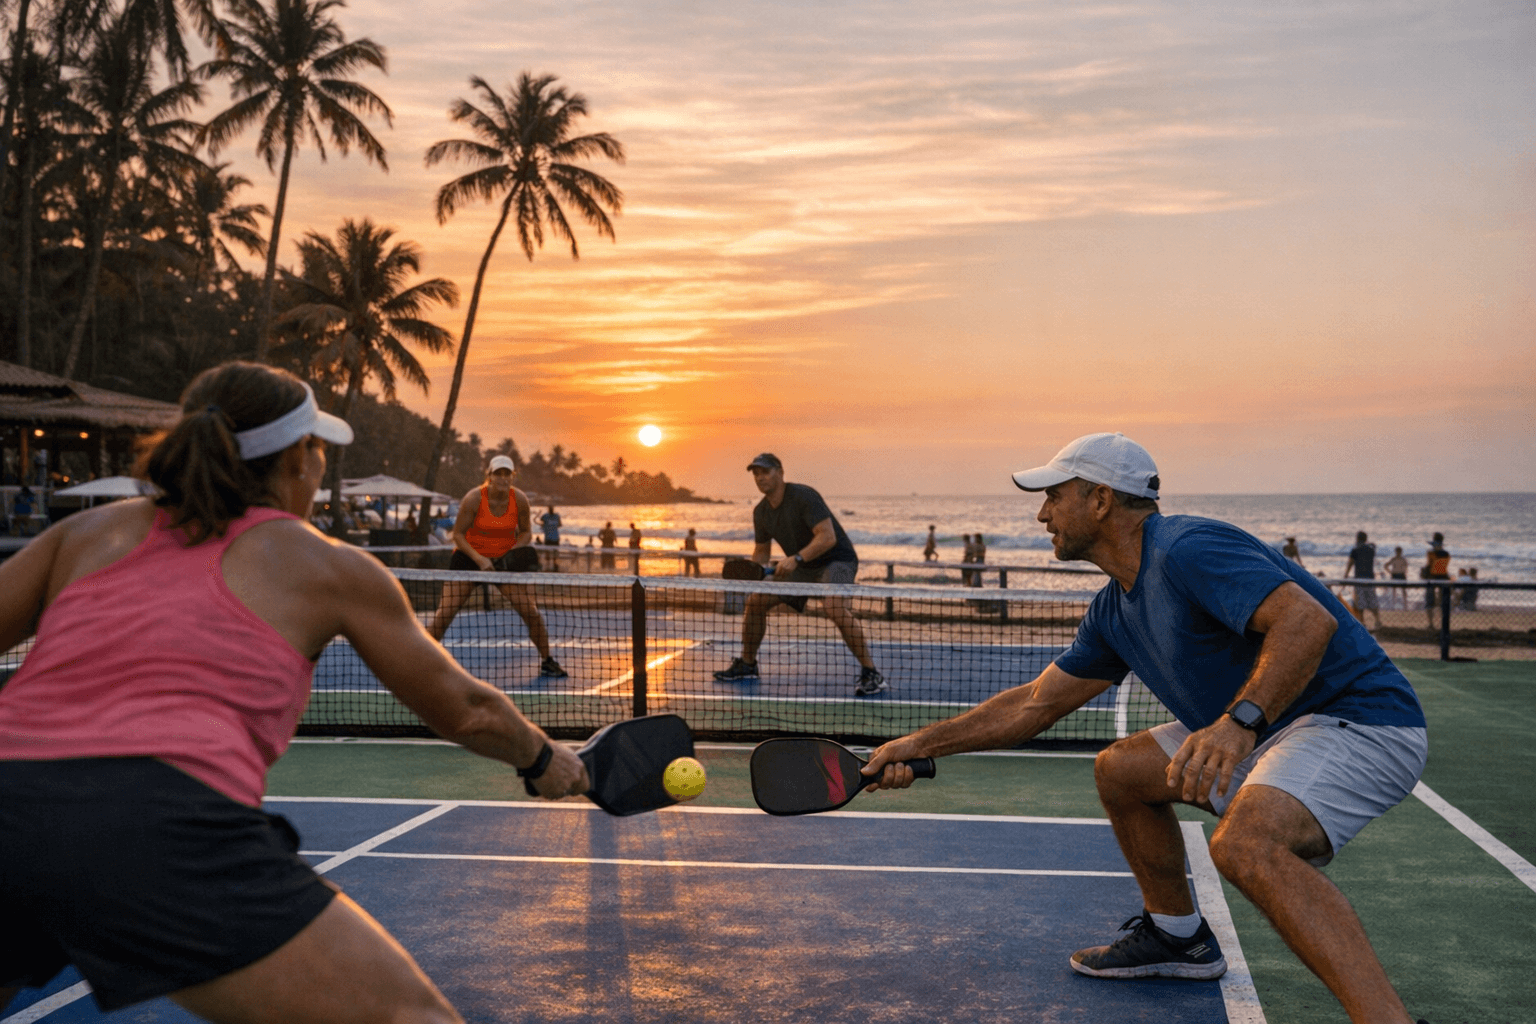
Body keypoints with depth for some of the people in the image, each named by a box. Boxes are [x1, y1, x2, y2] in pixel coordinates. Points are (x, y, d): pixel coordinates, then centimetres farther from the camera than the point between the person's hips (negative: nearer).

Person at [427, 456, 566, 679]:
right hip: (469, 556, -2)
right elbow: (458, 534, -12)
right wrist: (479, 559, -24)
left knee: (531, 611, -8)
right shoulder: (474, 499, -18)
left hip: (506, 559, 2)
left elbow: (526, 531, 3)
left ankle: (547, 662, 10)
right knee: (445, 612, -11)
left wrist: (516, 551, -17)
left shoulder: (520, 499, -10)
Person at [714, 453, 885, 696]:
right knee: (756, 601, 2)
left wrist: (796, 558, -40)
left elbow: (828, 537, -30)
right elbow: (761, 550, 14)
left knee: (834, 606, -36)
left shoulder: (803, 496, -22)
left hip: (836, 560, -8)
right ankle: (747, 665, 21)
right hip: (801, 567, 8)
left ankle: (871, 674, -29)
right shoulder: (761, 512, 2)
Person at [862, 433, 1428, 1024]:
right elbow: (1033, 705, 19)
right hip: (1265, 731, 10)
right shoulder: (1115, 610, 11)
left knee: (1245, 843, -36)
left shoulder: (1186, 550, -20)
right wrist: (919, 745, 17)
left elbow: (1310, 620, -33)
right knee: (1120, 769, 16)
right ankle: (1177, 937, 30)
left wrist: (1240, 721, -45)